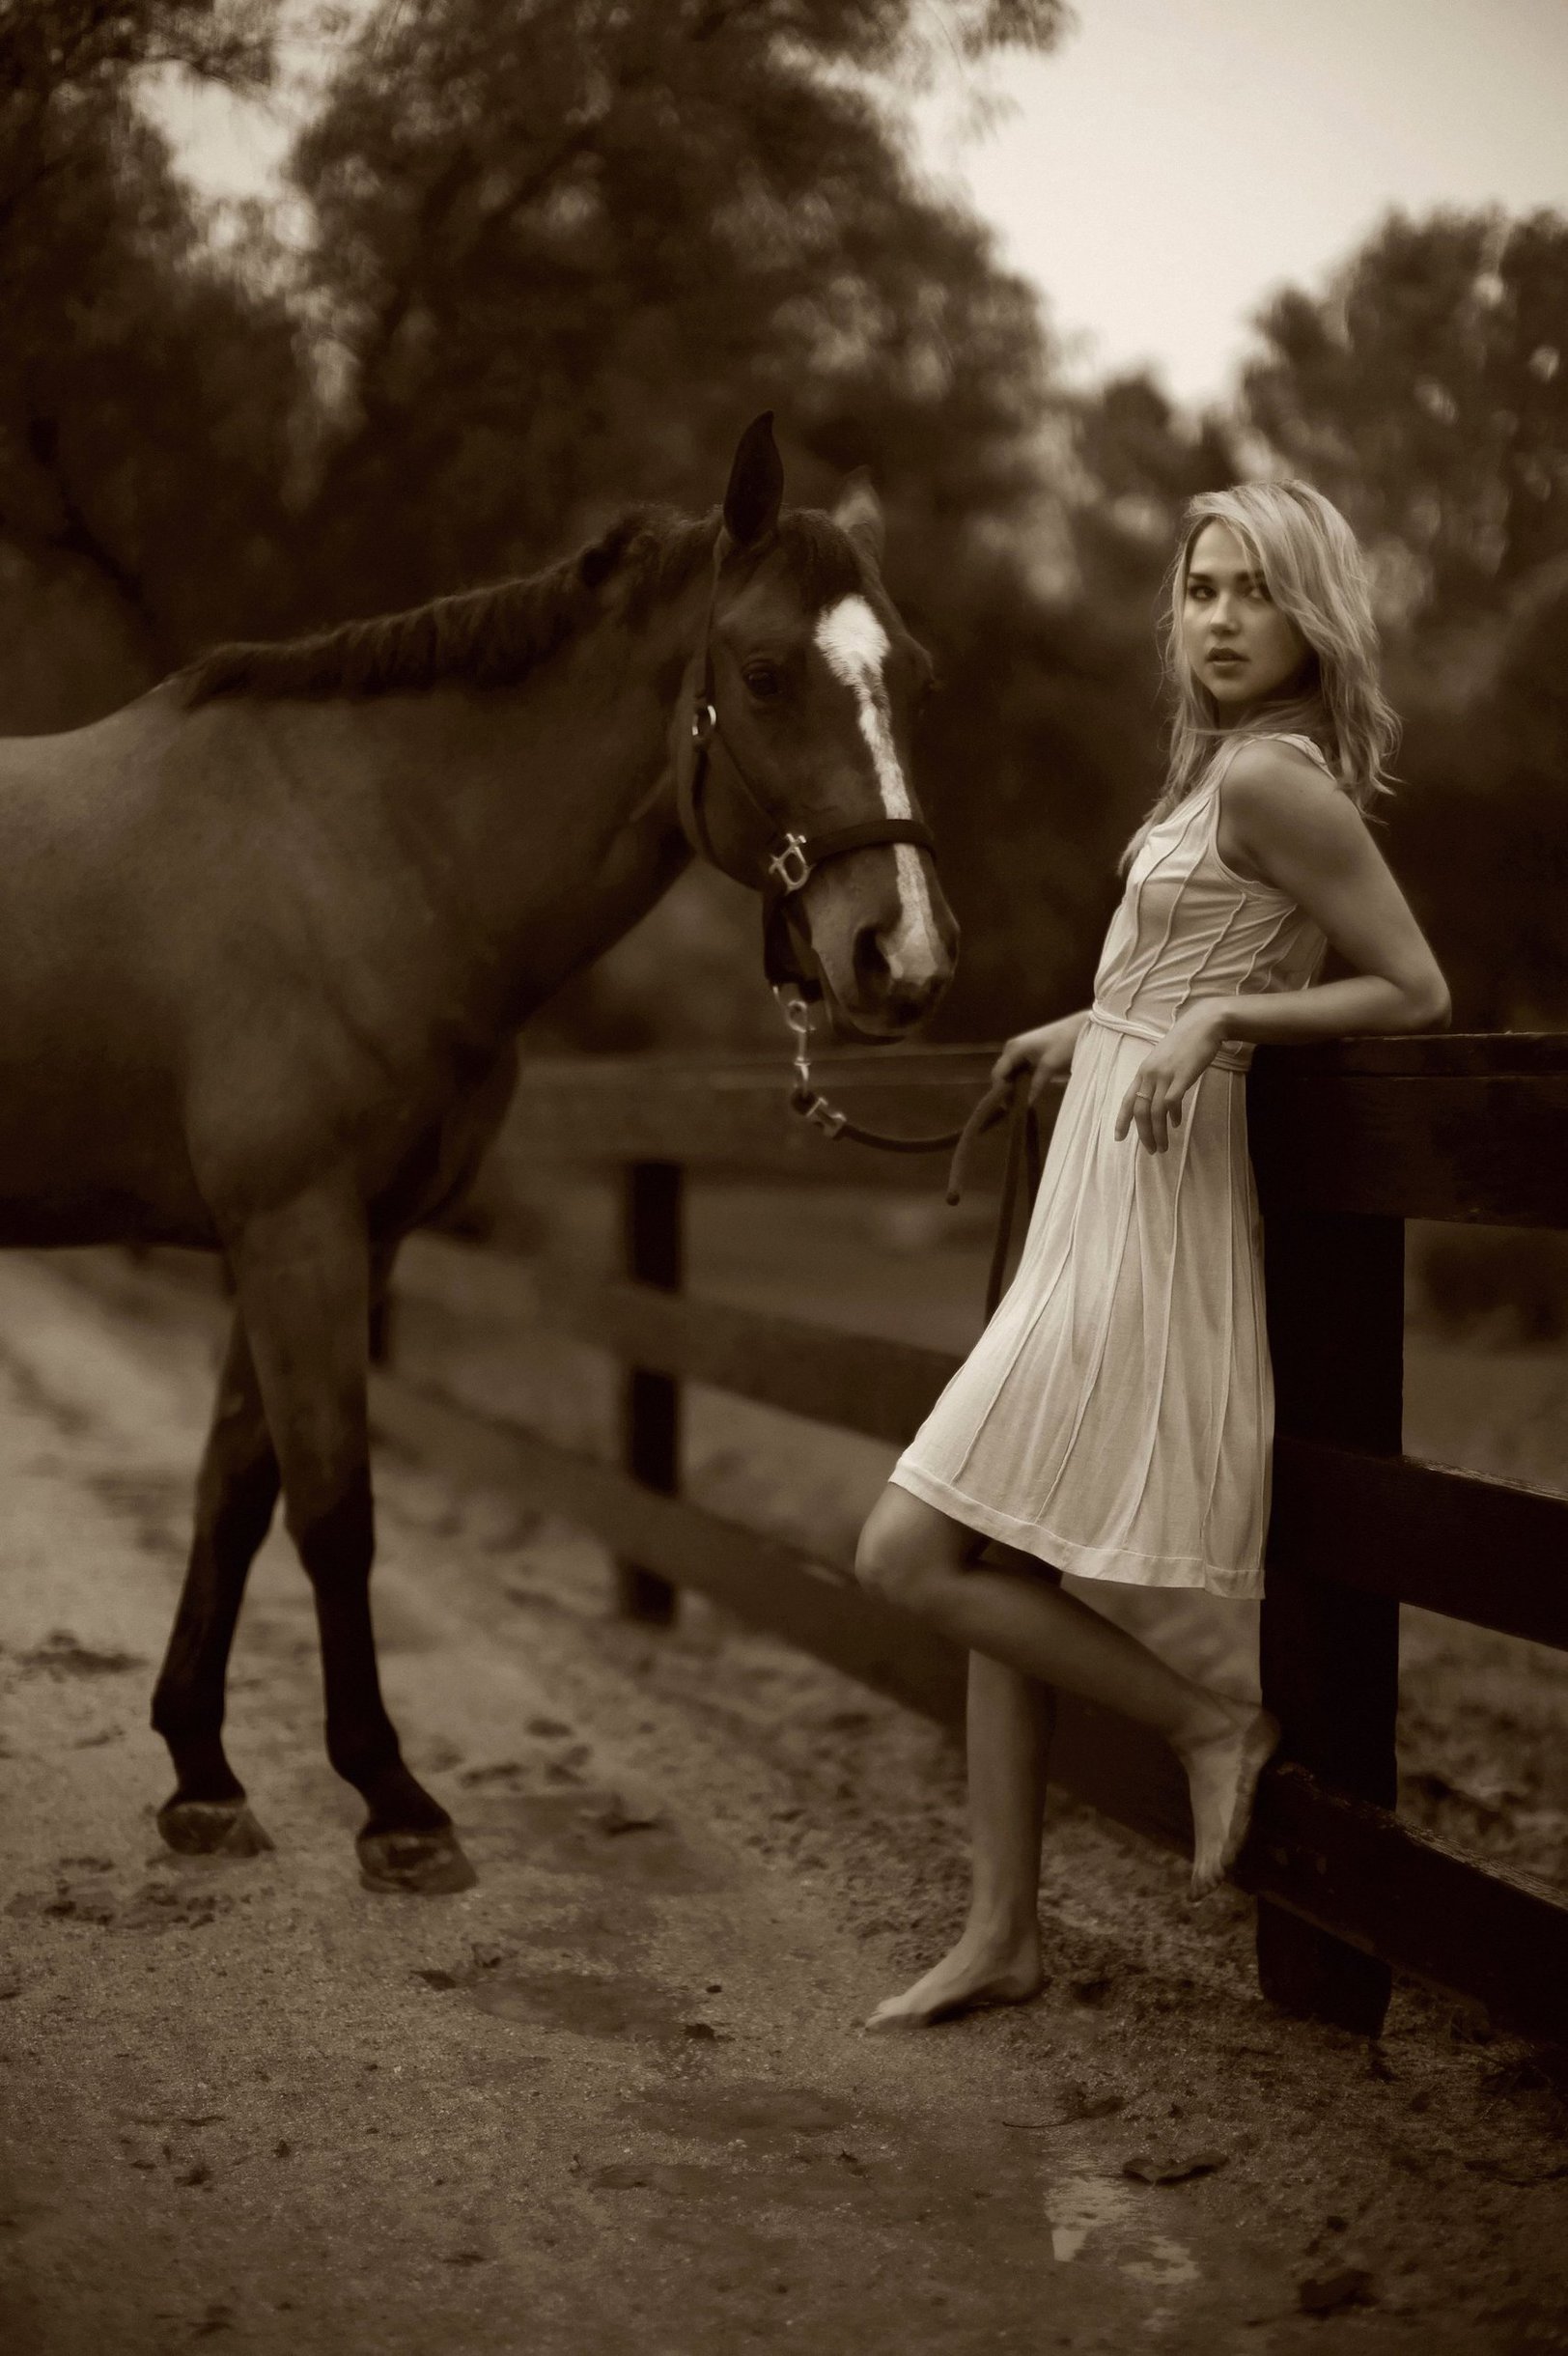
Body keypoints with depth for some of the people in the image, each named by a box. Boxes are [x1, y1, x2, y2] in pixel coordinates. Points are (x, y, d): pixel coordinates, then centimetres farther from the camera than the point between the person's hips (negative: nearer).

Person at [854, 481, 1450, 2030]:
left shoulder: (1268, 777, -15)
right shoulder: (1231, 769, 13)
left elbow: (1415, 990, -16)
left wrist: (1221, 1019, -23)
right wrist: (1096, 1025, 27)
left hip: (1146, 1226, -10)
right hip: (1093, 1214, 10)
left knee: (908, 1556, -7)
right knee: (997, 1572, 12)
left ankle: (1206, 1723, 7)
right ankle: (1002, 1936, 20)